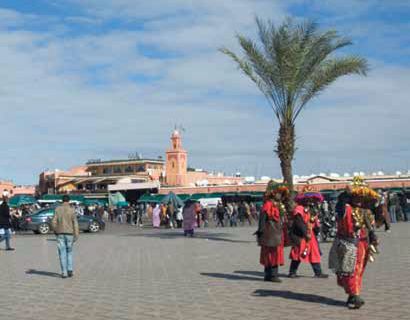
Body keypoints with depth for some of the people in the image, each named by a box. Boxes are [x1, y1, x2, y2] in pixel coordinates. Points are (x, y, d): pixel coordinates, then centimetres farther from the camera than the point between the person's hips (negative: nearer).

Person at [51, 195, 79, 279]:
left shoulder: (58, 209, -1)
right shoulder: (72, 210, -5)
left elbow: (53, 222, -4)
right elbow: (75, 223, -8)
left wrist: (55, 231, 11)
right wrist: (76, 235, -7)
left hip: (60, 234, 0)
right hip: (69, 233, 0)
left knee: (62, 253, 5)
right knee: (69, 252, 16)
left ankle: (64, 272, 2)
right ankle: (70, 270, 6)